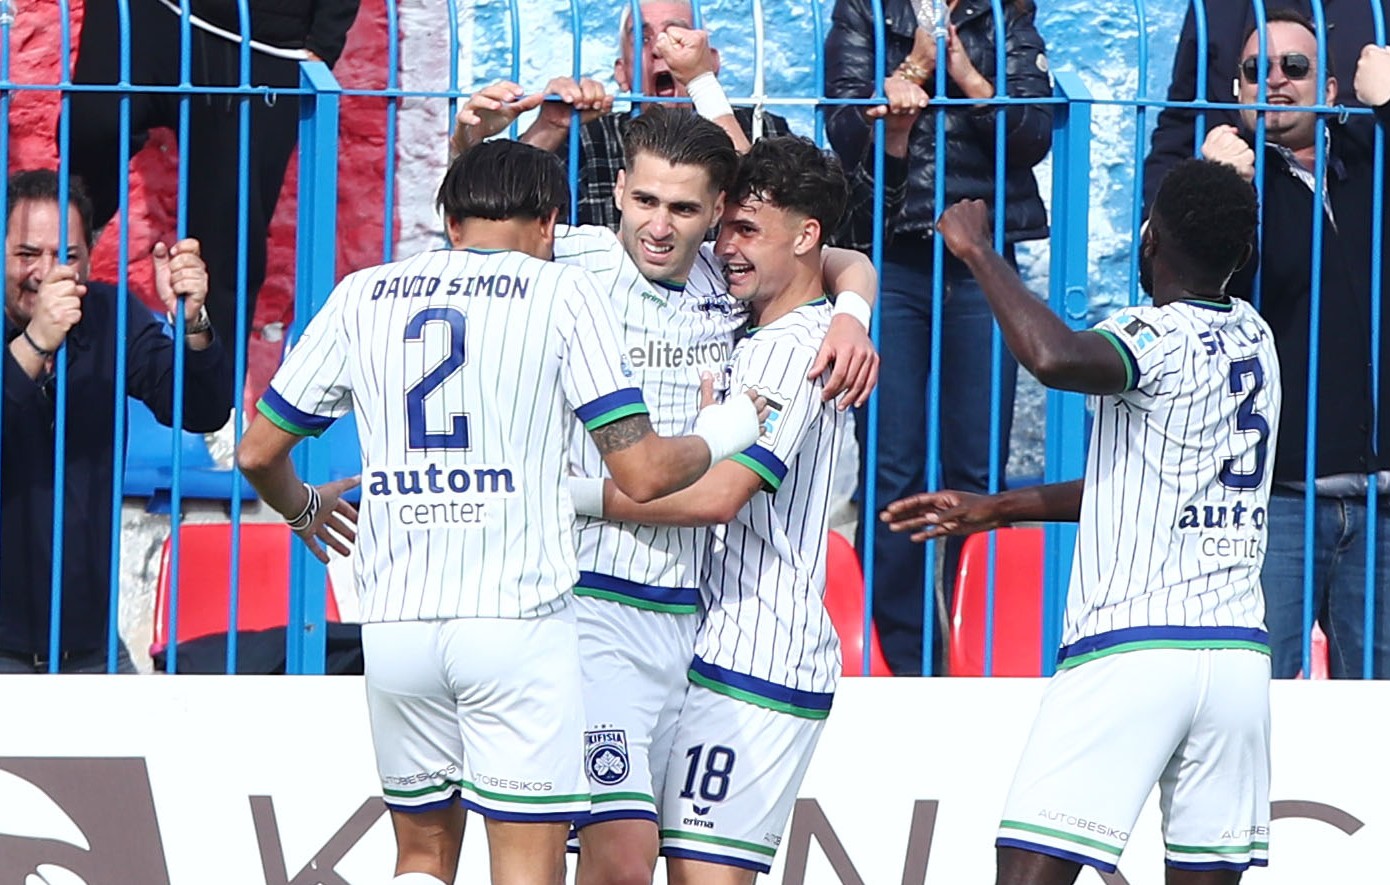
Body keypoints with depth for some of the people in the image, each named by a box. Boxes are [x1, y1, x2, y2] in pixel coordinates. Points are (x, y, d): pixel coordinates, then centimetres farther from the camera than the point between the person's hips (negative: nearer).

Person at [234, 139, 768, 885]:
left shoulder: (362, 295, 11)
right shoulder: (564, 293, 1)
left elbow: (260, 451, 15)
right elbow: (641, 474, -5)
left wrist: (302, 509, 36)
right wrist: (722, 432, 15)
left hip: (395, 621, 4)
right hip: (517, 616, -3)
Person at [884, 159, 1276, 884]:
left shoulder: (1159, 337, -8)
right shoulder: (1253, 337, 16)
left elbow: (1055, 358, -31)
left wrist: (978, 250, -15)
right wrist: (996, 509, 28)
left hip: (1130, 649, -7)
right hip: (1239, 653, 7)